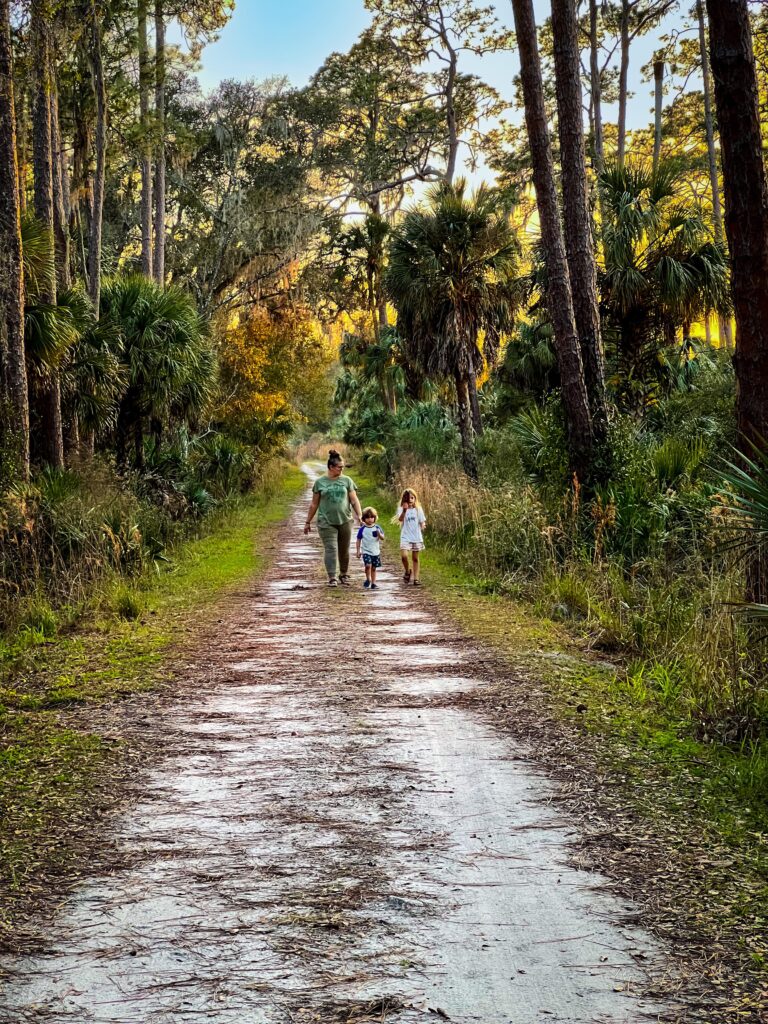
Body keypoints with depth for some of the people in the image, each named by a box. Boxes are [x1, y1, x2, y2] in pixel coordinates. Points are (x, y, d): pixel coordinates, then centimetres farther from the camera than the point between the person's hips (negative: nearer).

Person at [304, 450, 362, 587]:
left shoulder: (347, 481, 6)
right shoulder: (320, 482, 3)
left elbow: (354, 500, 3)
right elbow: (314, 504, 9)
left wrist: (359, 515, -12)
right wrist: (308, 522, 10)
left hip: (344, 521, 2)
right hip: (326, 522, -2)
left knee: (344, 551, 9)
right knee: (331, 549, -10)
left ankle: (344, 575, 24)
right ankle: (332, 578, -11)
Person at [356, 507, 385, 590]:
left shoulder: (377, 528, 0)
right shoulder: (362, 529, -4)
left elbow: (382, 538, -2)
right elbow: (359, 540, 2)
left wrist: (379, 534, -24)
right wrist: (358, 551, 0)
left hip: (376, 552, 2)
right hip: (366, 551, -2)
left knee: (373, 568, 8)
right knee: (368, 565, -20)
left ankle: (373, 583, 17)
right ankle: (368, 580, 1)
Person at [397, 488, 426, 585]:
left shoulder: (418, 509, 4)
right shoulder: (402, 509, -3)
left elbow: (422, 521, 6)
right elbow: (400, 519, -22)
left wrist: (423, 525, -18)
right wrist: (404, 510, -38)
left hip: (416, 537, 2)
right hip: (405, 537, -2)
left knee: (415, 558, 8)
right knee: (404, 555, -20)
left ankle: (416, 578, 15)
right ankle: (407, 571, 7)